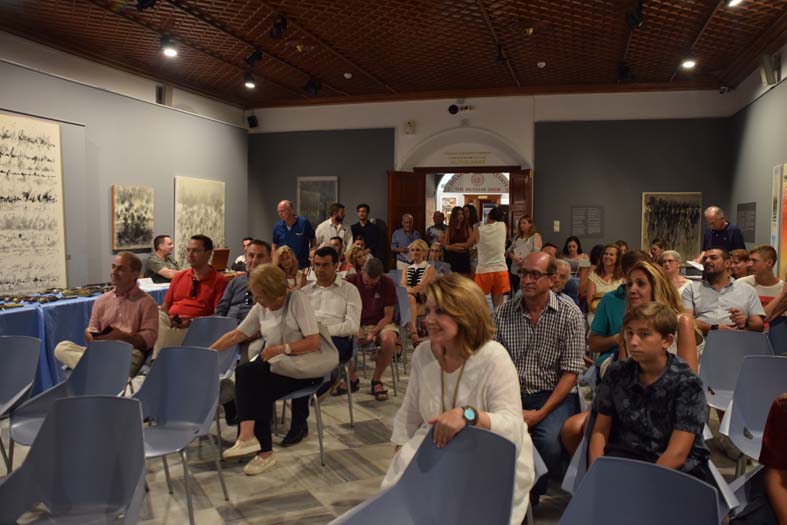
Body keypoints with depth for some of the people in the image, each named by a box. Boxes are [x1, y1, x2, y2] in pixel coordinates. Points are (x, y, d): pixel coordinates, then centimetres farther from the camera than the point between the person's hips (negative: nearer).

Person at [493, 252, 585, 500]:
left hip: (554, 395, -2)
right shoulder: (503, 313, 4)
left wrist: (540, 413, -15)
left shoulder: (569, 314, -4)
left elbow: (571, 372, -6)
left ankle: (533, 494, 3)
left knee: (548, 441, -30)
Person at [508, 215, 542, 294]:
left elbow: (536, 253, -10)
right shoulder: (517, 237, 20)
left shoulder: (536, 236, 2)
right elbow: (509, 251, 14)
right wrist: (514, 257, -7)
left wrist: (524, 260, -17)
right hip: (515, 271, 6)